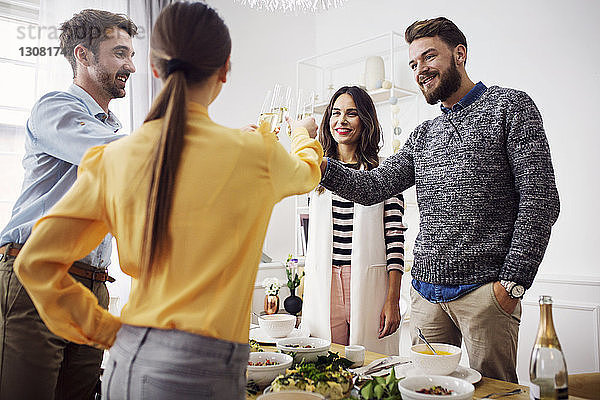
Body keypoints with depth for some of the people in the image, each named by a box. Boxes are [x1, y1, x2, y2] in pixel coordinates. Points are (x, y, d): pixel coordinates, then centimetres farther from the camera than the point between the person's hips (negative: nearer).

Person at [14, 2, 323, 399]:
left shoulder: (114, 158, -4)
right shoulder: (256, 153, -12)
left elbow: (34, 262, -1)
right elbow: (307, 172, 12)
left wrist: (106, 330, 7)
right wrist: (304, 135, 34)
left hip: (125, 362, 4)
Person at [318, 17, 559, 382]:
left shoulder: (509, 106, 0)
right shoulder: (423, 136, 17)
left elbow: (540, 201, -8)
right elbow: (372, 188, 8)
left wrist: (512, 283, -14)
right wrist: (319, 163, -8)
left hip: (485, 290, -5)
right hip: (426, 292, 5)